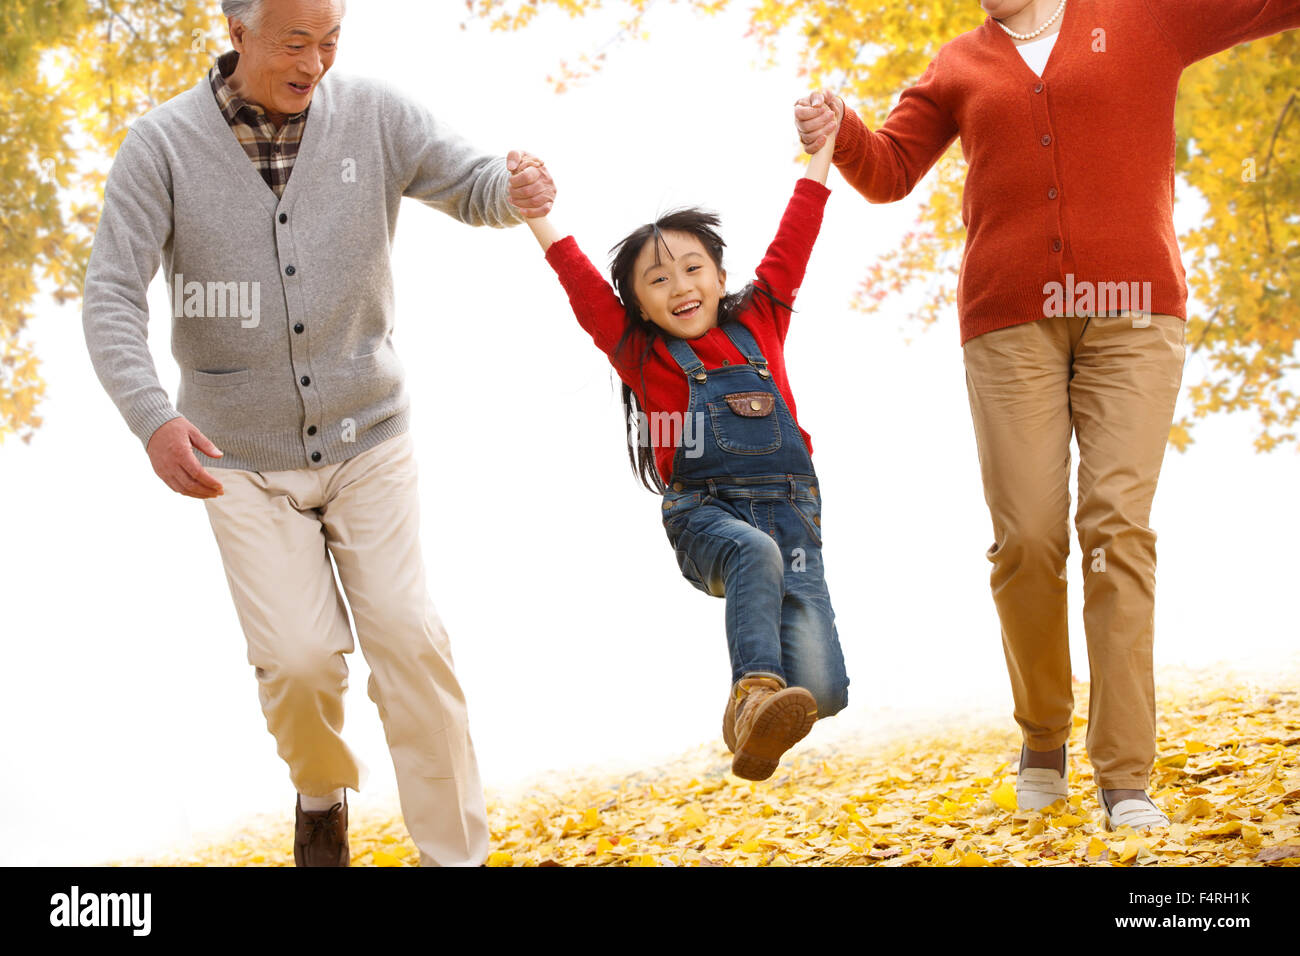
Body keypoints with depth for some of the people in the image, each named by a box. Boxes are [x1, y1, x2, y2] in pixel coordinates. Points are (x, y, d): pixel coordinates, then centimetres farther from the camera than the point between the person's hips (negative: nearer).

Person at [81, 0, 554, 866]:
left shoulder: (373, 117, -6)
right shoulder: (163, 146, -11)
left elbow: (472, 184, -5)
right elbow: (112, 297, -16)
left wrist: (516, 188, -32)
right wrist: (151, 417, -34)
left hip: (368, 441, 1)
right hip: (245, 459, -1)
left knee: (409, 639, -9)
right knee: (298, 661, -8)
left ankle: (457, 853, 2)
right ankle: (323, 792, 25)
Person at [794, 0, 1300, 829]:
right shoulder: (959, 67, 17)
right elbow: (890, 170, 11)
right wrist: (839, 134, -9)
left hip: (1131, 312, -2)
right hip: (1011, 324, 2)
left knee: (1118, 526, -11)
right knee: (1027, 537, -6)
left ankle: (1127, 778, -11)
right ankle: (1043, 739, 16)